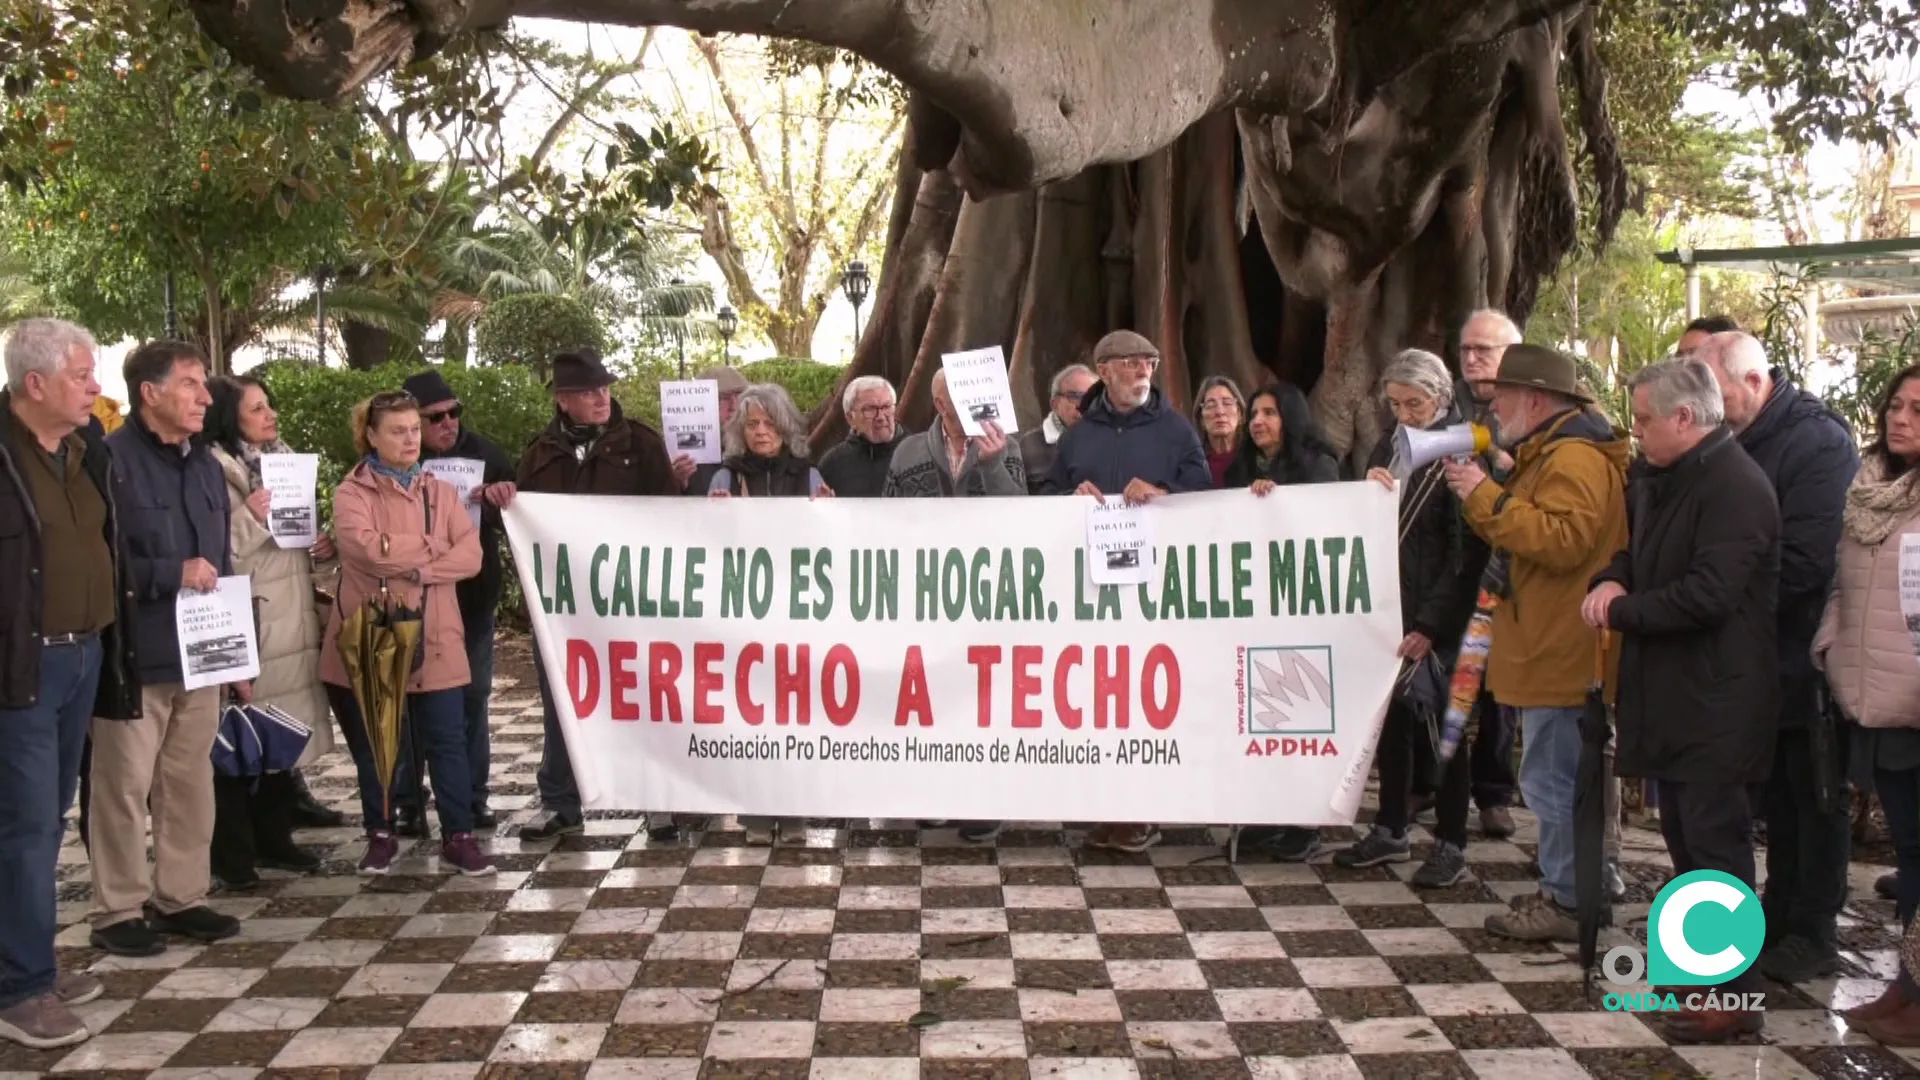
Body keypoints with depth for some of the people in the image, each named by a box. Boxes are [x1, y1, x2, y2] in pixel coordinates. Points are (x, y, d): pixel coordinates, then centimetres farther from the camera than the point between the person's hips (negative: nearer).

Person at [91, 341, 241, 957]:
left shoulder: (205, 463, 14)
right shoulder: (111, 461, -11)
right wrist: (170, 574, -20)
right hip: (135, 657, -7)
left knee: (190, 780, 13)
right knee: (125, 786, 2)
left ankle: (181, 896, 23)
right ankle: (118, 911, 13)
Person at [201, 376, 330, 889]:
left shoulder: (283, 459, 16)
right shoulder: (213, 470, -11)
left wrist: (320, 548, 8)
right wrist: (250, 517, -26)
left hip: (290, 619, 8)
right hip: (242, 624, -8)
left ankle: (274, 838, 24)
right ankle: (232, 852, 8)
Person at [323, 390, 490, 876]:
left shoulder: (441, 492, 10)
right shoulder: (352, 493, -1)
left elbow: (470, 555, -2)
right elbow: (364, 547, -20)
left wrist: (420, 569, -16)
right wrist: (433, 547, -11)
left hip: (434, 640, 2)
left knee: (447, 742, 2)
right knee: (373, 745, 9)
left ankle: (458, 836, 8)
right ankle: (381, 836, 22)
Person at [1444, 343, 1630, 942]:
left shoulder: (1575, 458, -15)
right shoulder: (1547, 454, 19)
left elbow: (1563, 540, -27)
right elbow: (1523, 531, 25)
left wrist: (1487, 498, -24)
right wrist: (1479, 497, 8)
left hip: (1560, 653, -11)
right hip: (1550, 648, 11)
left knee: (1551, 777, -7)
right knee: (1561, 777, 15)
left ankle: (1566, 901, 1)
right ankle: (1568, 889, 23)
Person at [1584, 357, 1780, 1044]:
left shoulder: (1736, 487, -17)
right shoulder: (1660, 482, 13)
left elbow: (1708, 595, -25)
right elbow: (1633, 545, 23)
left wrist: (1620, 611, -14)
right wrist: (1612, 580, -1)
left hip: (1713, 701, -10)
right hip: (1671, 695, 10)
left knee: (1715, 844, -5)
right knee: (1683, 837, 17)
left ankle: (1735, 995, 3)